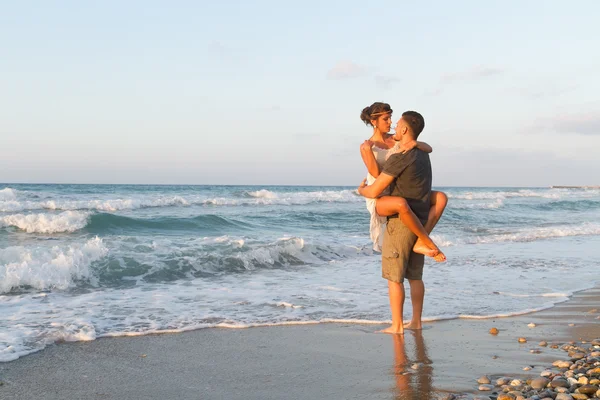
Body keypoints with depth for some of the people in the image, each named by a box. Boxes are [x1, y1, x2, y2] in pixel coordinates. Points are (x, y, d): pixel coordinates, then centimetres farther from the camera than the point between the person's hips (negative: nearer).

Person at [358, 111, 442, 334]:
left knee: (394, 276, -2)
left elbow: (374, 192, -16)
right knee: (415, 276, 13)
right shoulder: (423, 155, 11)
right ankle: (416, 321, 15)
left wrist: (361, 190, 8)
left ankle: (397, 326, -1)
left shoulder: (399, 158, -18)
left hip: (400, 222, -8)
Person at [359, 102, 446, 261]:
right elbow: (376, 174, -17)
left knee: (441, 198, -10)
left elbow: (429, 149, -1)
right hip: (379, 201, -6)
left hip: (397, 196, 6)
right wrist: (368, 150, -27)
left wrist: (414, 143, -22)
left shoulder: (398, 140, 8)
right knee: (401, 204, -43)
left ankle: (420, 243, -17)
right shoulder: (365, 147, -5)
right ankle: (429, 243, -26)